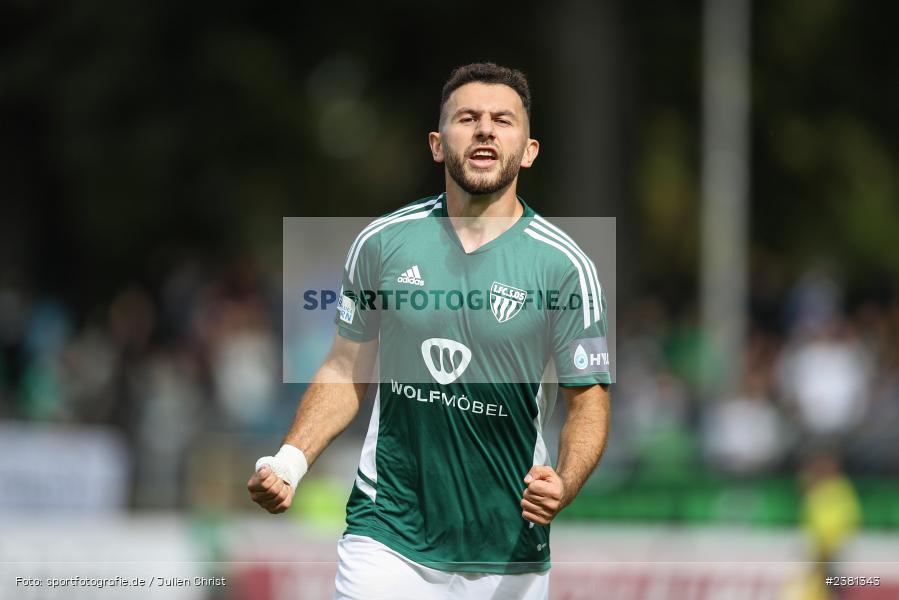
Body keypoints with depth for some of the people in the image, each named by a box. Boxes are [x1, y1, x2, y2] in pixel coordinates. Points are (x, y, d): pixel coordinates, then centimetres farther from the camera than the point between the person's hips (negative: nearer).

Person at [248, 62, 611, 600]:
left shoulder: (564, 264, -5)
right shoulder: (382, 243, 1)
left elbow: (588, 398, -2)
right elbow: (347, 372, 10)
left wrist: (565, 485, -21)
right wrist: (290, 462, -4)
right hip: (387, 536, 1)